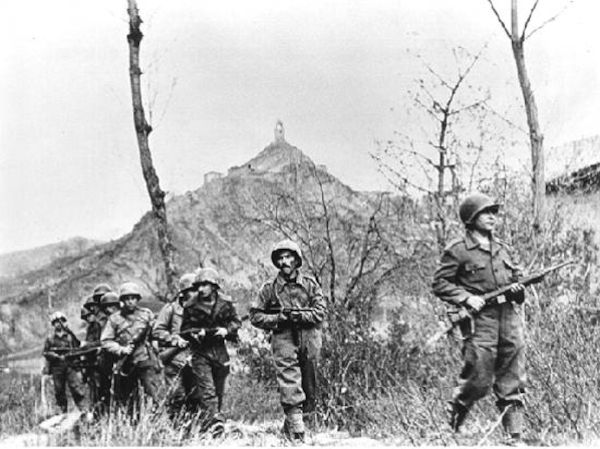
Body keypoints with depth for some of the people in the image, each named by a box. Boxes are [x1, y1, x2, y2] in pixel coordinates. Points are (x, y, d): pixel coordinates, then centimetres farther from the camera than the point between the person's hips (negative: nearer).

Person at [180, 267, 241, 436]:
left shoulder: (225, 303, -1)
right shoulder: (191, 306, -5)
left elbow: (236, 322, 8)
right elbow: (185, 330, 2)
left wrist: (226, 330, -11)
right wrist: (196, 333, -18)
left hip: (219, 351, 3)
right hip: (200, 352, -2)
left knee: (219, 391, 11)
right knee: (207, 390, -14)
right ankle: (213, 423, -21)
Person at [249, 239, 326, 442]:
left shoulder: (310, 284, 7)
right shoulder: (270, 288, 5)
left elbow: (320, 312, 0)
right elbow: (255, 316, 5)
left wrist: (298, 316, -14)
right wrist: (278, 319, -9)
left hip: (309, 341, 2)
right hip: (284, 340, -2)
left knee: (310, 386, 7)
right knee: (290, 385, -13)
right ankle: (296, 431, -15)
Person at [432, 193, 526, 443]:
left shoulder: (504, 250, 18)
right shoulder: (457, 250, -1)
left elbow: (516, 279, 27)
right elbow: (440, 283, -3)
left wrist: (517, 289, 3)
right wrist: (467, 298, -15)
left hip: (508, 317, 6)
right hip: (479, 319, -6)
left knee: (513, 384, 3)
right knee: (479, 380, -7)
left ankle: (515, 436, 7)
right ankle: (452, 426, 18)